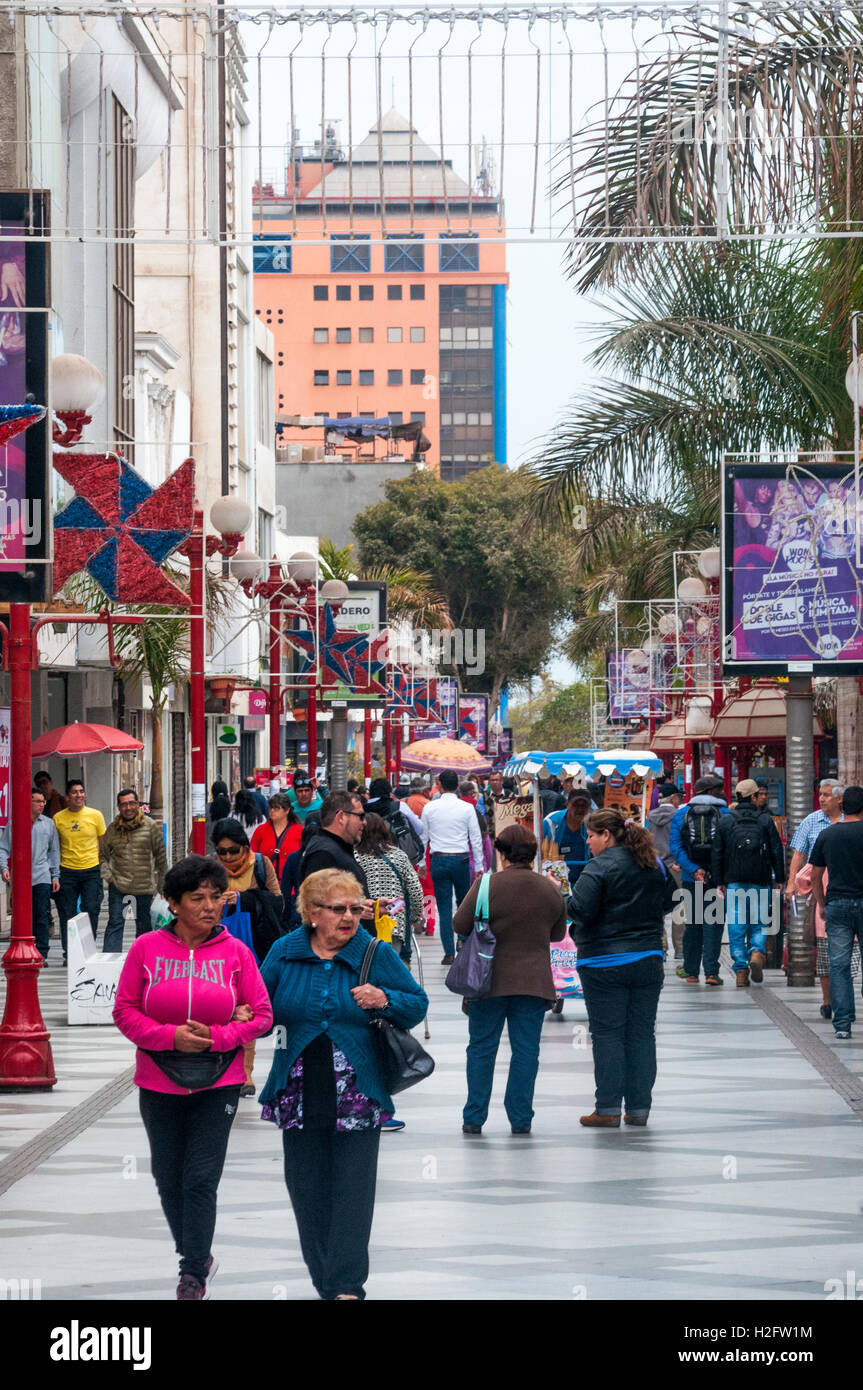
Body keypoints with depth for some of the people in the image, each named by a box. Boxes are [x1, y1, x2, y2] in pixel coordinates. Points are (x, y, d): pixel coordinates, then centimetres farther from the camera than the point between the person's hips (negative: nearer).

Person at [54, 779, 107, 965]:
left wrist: (106, 869, 3)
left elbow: (103, 843, 8)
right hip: (67, 871, 1)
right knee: (67, 914, 1)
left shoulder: (95, 815, 2)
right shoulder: (58, 818, 3)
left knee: (91, 911, -3)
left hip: (91, 870, -1)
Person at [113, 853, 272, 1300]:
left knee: (201, 1179, -5)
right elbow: (125, 1011, -2)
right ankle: (196, 1256, 33)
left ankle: (194, 1275, 4)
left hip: (218, 1082, -1)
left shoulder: (235, 953, -2)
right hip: (159, 1083, 2)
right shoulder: (147, 949, -3)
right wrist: (171, 1036, -16)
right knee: (168, 1178, 12)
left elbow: (261, 1014, 0)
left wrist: (216, 1037, -15)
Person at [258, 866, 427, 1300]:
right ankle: (325, 1278, 19)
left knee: (352, 1188, -5)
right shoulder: (285, 953, 4)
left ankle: (347, 1284, -3)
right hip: (300, 1096, 2)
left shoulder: (377, 954, 1)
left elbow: (417, 1004, 6)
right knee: (306, 1187, 6)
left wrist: (385, 1000, -13)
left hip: (357, 1097, -2)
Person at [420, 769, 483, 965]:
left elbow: (423, 837, 6)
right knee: (464, 903, 18)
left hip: (438, 860, 0)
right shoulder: (467, 808, -3)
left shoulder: (430, 808, 0)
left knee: (444, 907, 1)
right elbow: (476, 838, -1)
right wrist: (479, 866, 6)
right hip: (461, 859, 0)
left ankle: (449, 953, -2)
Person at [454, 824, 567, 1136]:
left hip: (491, 980, -2)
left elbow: (460, 925, -8)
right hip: (535, 980, 2)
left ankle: (474, 1118, 10)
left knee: (482, 1048, 8)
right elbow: (558, 934, 13)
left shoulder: (488, 885, -11)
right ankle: (520, 1119, 8)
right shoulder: (551, 890, 1)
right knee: (526, 1049, 7)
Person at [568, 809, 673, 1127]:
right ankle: (639, 1108, 12)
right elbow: (668, 903, 16)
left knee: (607, 1035, 0)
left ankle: (608, 1109, 1)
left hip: (604, 963, -6)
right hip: (648, 958, 6)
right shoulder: (655, 866, 8)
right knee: (641, 1034, 9)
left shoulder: (600, 868, -14)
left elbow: (581, 909, -21)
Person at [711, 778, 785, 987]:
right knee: (760, 923, 10)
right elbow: (777, 852, 1)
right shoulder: (766, 821, 1)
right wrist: (780, 879, 7)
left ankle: (740, 970, 0)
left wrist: (719, 882, 9)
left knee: (737, 928, 4)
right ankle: (757, 952, -16)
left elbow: (716, 854, 4)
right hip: (760, 882, -1)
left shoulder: (725, 822, 4)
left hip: (734, 883, 1)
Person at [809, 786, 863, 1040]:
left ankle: (842, 1022, -2)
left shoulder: (826, 835, 6)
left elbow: (815, 877, 11)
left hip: (837, 904, 2)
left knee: (839, 965, 3)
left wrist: (822, 905, 22)